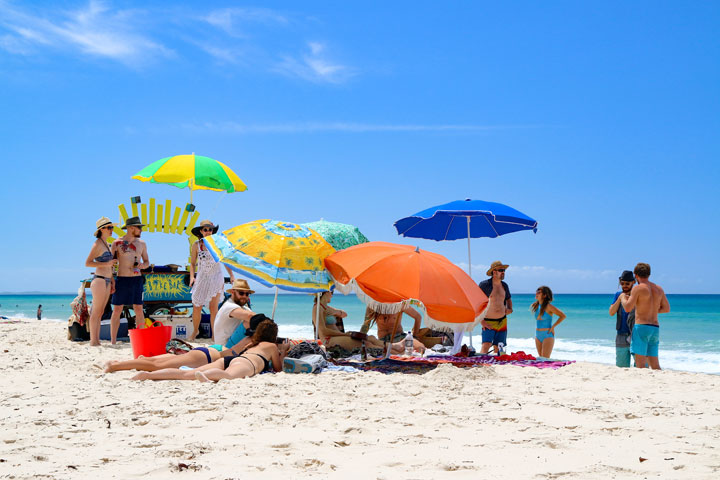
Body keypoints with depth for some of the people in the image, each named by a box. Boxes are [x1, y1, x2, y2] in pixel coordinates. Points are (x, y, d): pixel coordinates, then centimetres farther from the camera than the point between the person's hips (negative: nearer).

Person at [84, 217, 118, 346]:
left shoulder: (106, 244, 18)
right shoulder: (97, 244, -8)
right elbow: (87, 263, -14)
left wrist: (112, 281, 19)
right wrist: (106, 263, -20)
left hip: (107, 281, 9)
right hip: (99, 280, -9)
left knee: (100, 313, 9)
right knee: (96, 313, -6)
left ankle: (97, 341, 12)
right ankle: (93, 341, -4)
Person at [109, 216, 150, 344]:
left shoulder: (141, 243, 9)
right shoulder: (117, 243, -2)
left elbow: (147, 262, 14)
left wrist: (142, 265, -6)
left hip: (137, 279, 3)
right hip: (121, 280, -3)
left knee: (139, 309, 1)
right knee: (117, 310, -2)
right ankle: (113, 341, 3)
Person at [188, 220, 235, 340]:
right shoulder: (196, 245, 0)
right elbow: (192, 263, 7)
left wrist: (231, 276, 0)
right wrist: (192, 277, -7)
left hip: (216, 278, -1)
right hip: (202, 278, 1)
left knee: (213, 308, -2)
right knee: (197, 308, 2)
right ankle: (195, 331, 24)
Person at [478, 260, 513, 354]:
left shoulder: (504, 286, 10)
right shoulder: (484, 285, -9)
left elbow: (508, 298, 31)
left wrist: (510, 309, 10)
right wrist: (481, 320, -13)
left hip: (502, 322, 5)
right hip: (488, 322, -5)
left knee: (498, 349, 8)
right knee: (486, 346, -20)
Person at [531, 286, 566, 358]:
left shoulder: (548, 306, -12)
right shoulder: (535, 305, 8)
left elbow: (563, 316, -13)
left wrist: (553, 327, -12)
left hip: (547, 335, -7)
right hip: (538, 336, 7)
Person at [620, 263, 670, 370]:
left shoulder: (638, 288, -7)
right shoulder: (659, 289, 13)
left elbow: (627, 308, -13)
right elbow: (667, 309, 19)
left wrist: (623, 297, 6)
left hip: (641, 326, -7)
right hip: (655, 328, 7)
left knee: (640, 364, -9)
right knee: (655, 366, 10)